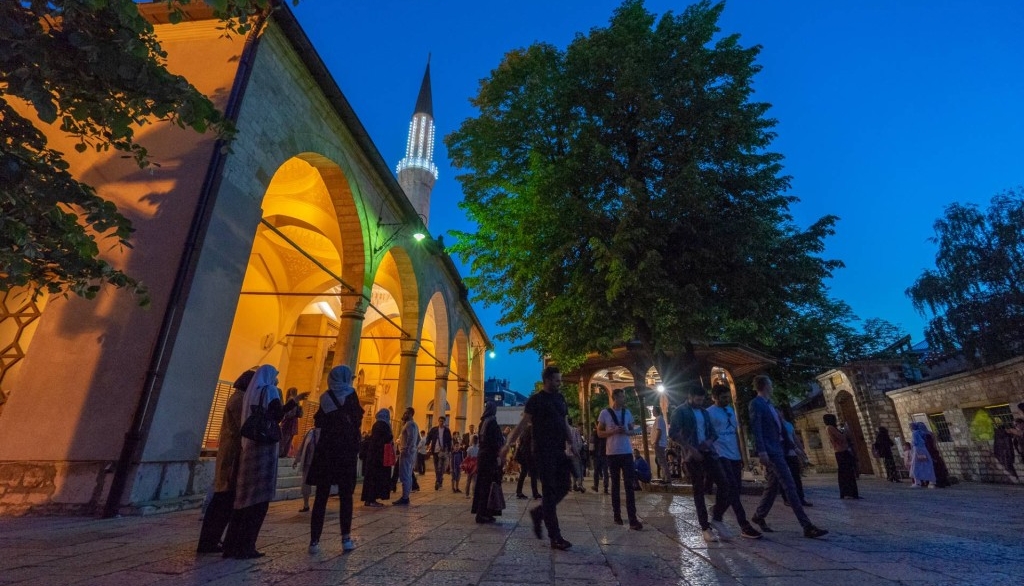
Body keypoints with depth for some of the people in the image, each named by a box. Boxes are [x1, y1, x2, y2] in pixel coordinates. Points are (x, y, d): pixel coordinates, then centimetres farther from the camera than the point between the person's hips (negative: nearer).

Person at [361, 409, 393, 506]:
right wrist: (392, 436, 1)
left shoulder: (376, 424, 12)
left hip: (373, 453, 9)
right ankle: (371, 500, -3)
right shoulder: (383, 425, -14)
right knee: (378, 476, -4)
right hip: (380, 454, -9)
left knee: (372, 476, 11)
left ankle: (369, 499, 14)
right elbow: (387, 439, -19)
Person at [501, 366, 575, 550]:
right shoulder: (536, 400, -7)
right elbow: (523, 424, -9)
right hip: (543, 452, -7)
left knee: (563, 488, 7)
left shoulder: (560, 399, 13)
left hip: (559, 451, 7)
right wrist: (508, 444, -16)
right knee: (550, 492, -2)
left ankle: (538, 513, 29)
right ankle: (555, 537, 7)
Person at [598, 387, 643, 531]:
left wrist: (626, 431, -10)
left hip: (627, 452, 2)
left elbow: (633, 430, 14)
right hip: (612, 453, -2)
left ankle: (633, 519, -2)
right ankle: (617, 515, 22)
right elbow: (599, 433, -1)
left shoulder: (627, 412, 7)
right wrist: (613, 431, -18)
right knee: (615, 484, 10)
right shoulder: (605, 413, -5)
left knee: (630, 485, -3)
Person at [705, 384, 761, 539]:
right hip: (721, 456, -8)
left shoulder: (731, 410, 15)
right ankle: (744, 525, -1)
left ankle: (716, 515, 18)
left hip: (734, 455, 8)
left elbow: (735, 434, 20)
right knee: (732, 488, -12)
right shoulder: (709, 413, -7)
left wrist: (740, 455, 18)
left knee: (735, 488, 7)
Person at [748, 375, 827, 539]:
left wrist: (789, 444, 16)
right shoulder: (756, 403, -10)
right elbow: (756, 428, -17)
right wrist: (761, 450, -23)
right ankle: (807, 526, -5)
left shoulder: (769, 404, 17)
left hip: (777, 448, 10)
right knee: (789, 486, -9)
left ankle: (759, 516, 25)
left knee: (773, 486, 14)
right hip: (769, 450, -9)